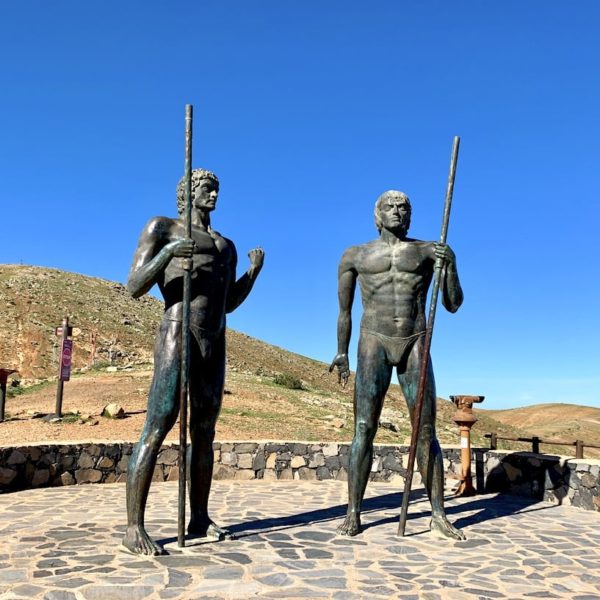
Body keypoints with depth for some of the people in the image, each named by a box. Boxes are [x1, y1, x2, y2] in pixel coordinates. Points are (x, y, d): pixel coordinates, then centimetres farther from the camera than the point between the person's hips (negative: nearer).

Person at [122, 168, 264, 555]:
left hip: (215, 344, 7)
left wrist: (254, 272, 9)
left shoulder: (226, 245, 24)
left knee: (205, 432, 8)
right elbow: (135, 288, -4)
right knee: (156, 430, -11)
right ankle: (134, 528, -8)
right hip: (177, 337, -7)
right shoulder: (162, 228, 5)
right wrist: (165, 254, -20)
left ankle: (200, 518, 15)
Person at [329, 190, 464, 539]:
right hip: (374, 344, 0)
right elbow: (345, 311, 16)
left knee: (426, 431, 0)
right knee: (364, 429, -4)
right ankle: (353, 514, 2)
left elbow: (453, 305, 4)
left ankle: (438, 515, 9)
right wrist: (342, 353, 13)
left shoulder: (428, 251, 9)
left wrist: (450, 265, -11)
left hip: (415, 345, 1)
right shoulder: (355, 256, 10)